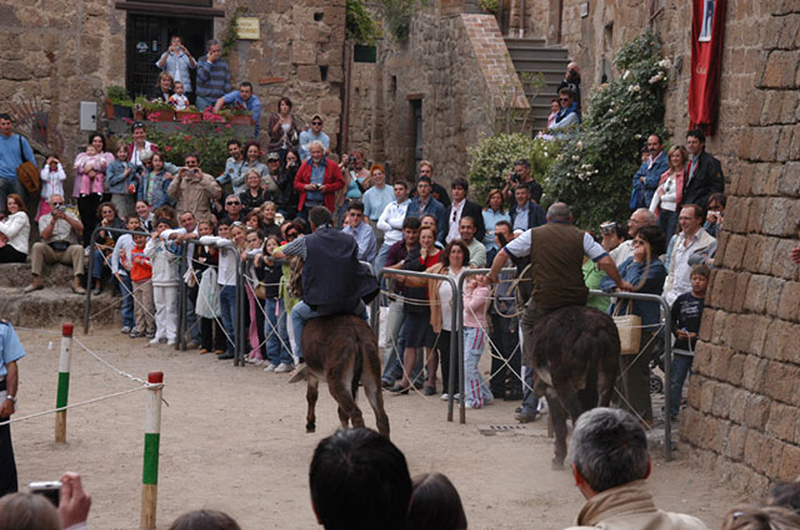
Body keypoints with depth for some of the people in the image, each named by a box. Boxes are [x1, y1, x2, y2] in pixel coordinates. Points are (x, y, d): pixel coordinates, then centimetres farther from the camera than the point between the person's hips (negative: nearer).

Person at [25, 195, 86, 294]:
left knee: (79, 248, -31)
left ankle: (76, 283, -38)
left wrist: (65, 218, -14)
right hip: (50, 250, 0)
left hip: (67, 250, 0)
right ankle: (37, 280, -27)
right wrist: (53, 220, -12)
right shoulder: (44, 218, 16)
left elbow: (80, 228, -3)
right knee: (37, 246, -28)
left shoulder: (70, 215, 17)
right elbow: (45, 235, -2)